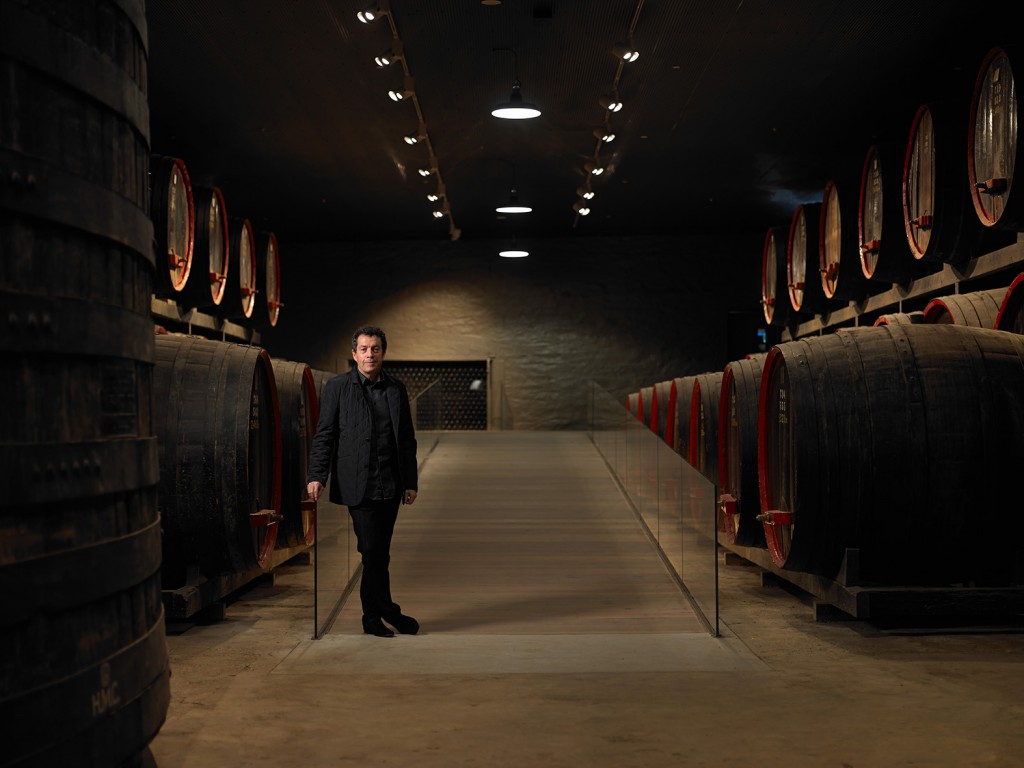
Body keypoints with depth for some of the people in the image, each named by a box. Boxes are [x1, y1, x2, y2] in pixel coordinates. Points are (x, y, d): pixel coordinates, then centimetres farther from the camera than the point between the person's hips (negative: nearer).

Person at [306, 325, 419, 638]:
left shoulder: (397, 389, 11)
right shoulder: (337, 387, 0)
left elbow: (407, 439, 13)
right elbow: (324, 435, -2)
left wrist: (410, 482, 9)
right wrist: (316, 476, -12)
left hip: (390, 486, 4)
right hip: (358, 485, -4)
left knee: (379, 552, 8)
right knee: (373, 551, -6)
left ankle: (372, 617, 17)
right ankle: (387, 611, 7)